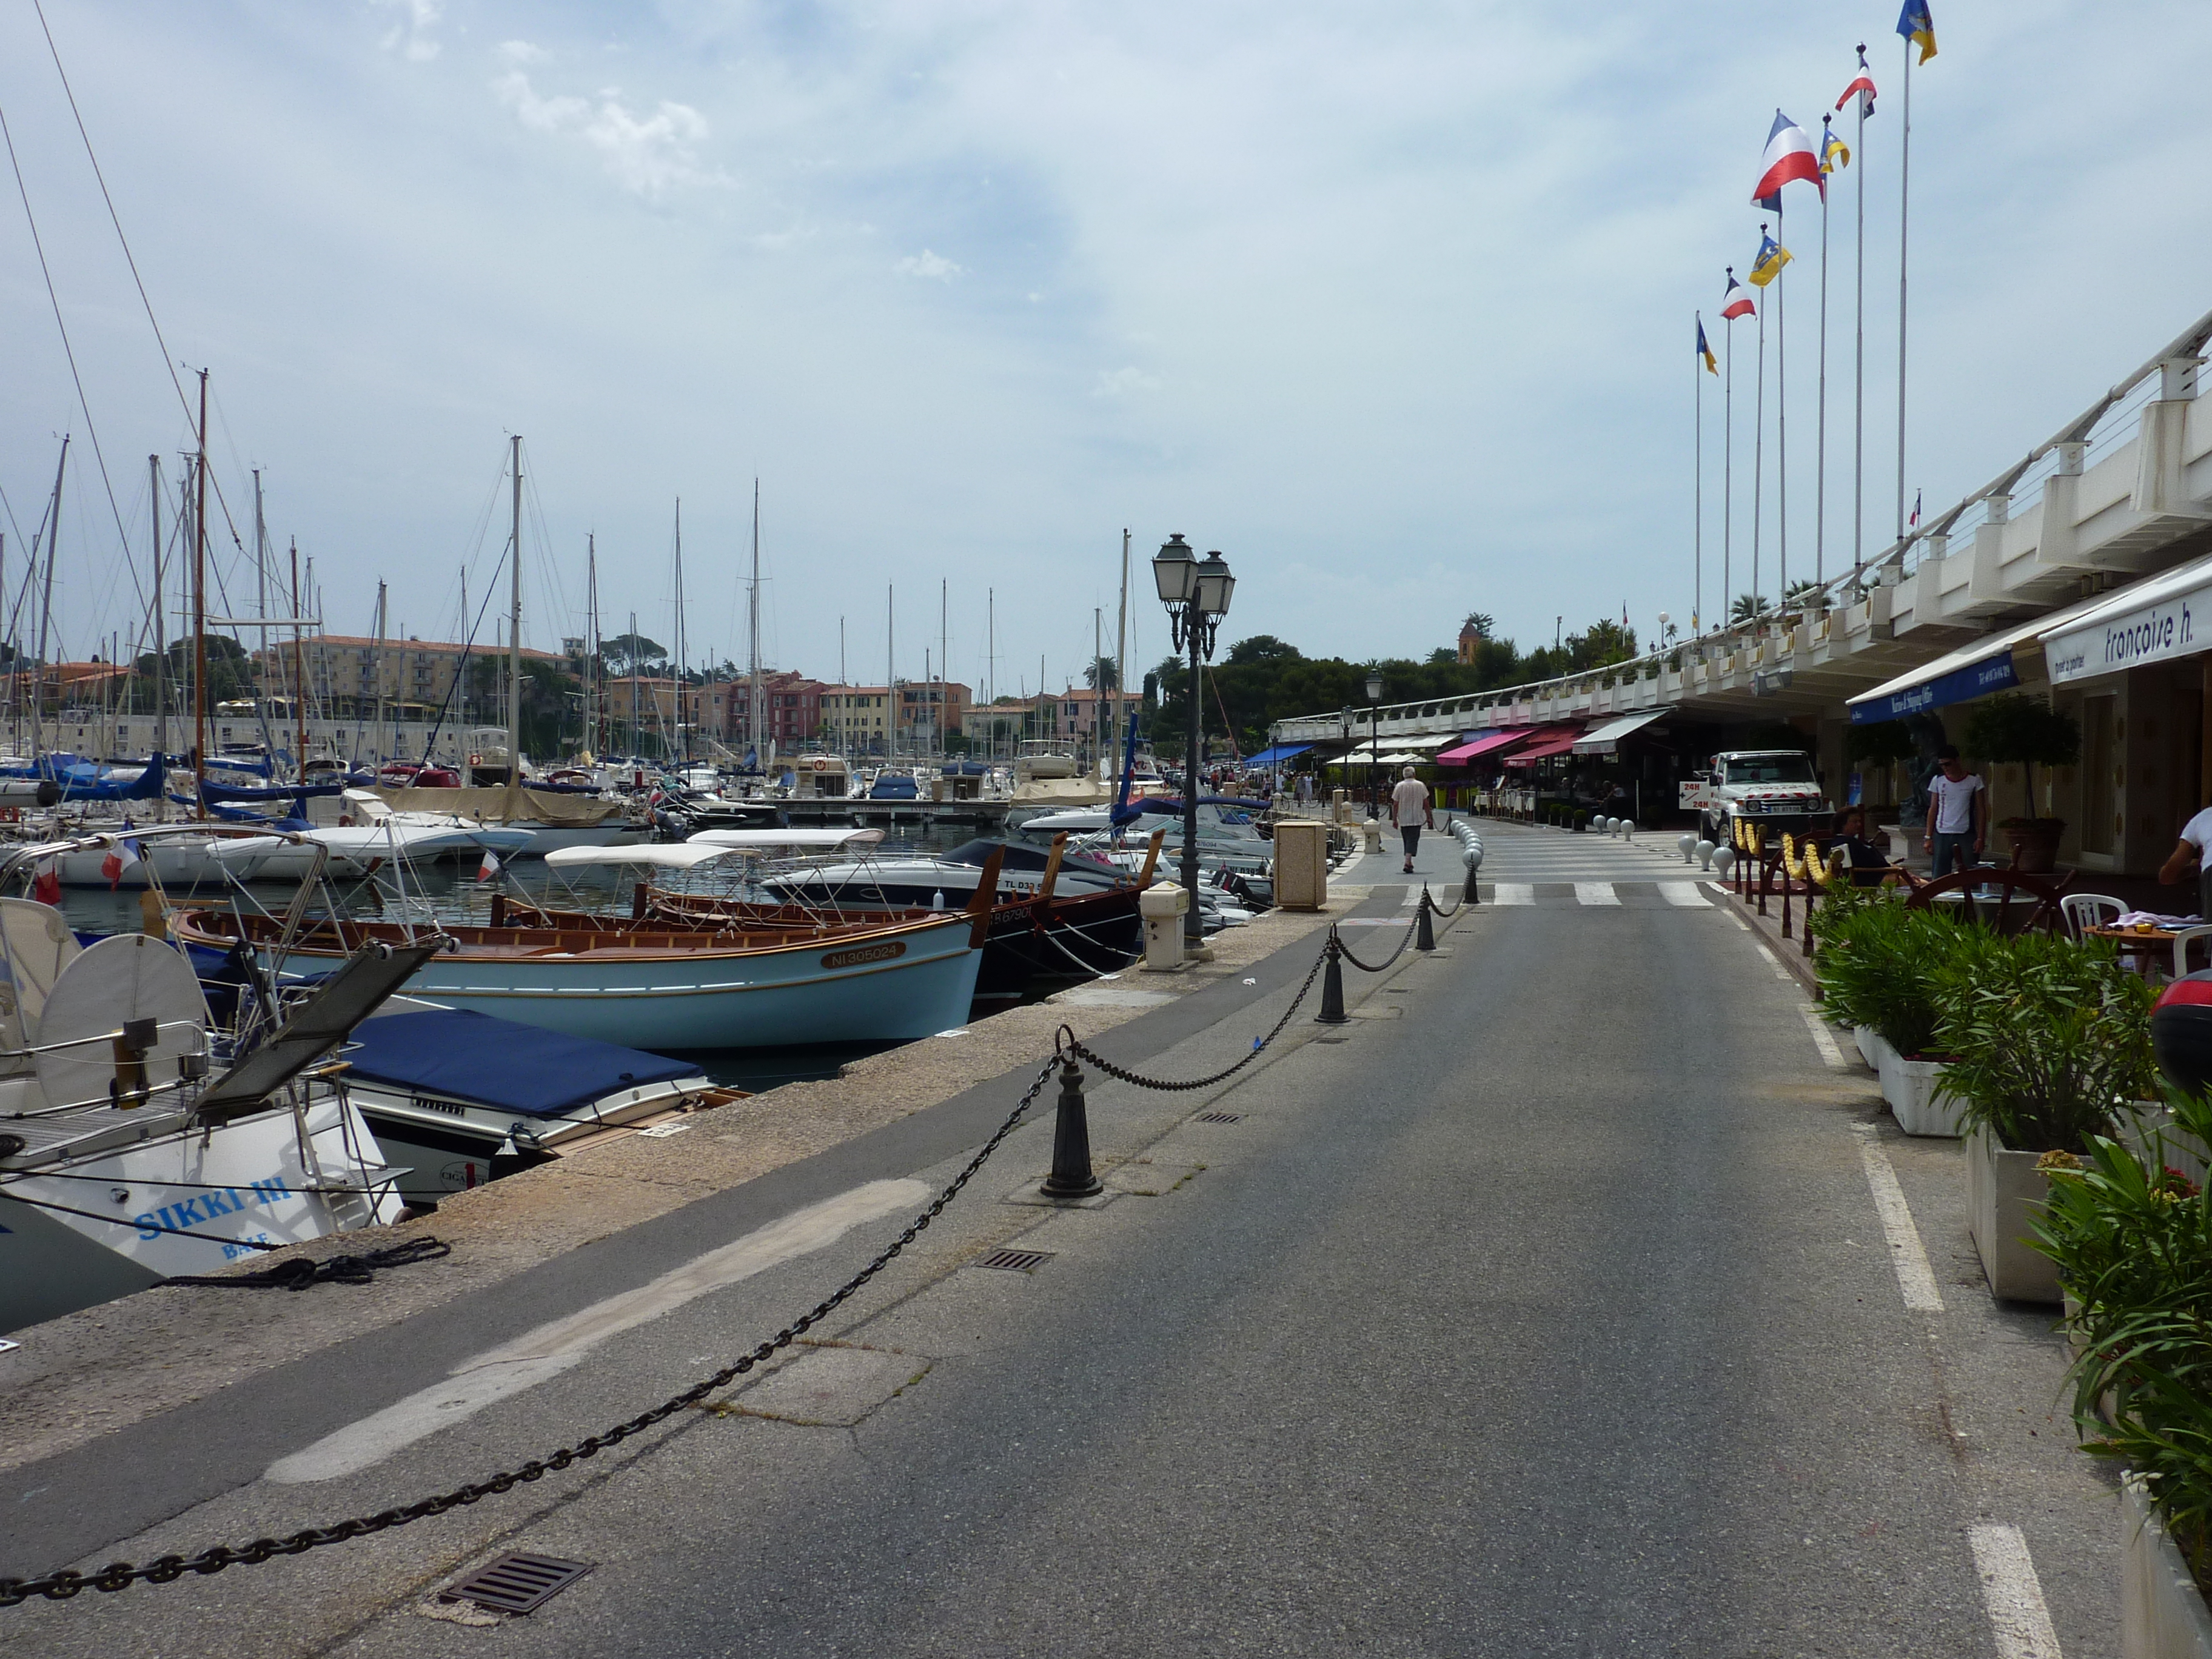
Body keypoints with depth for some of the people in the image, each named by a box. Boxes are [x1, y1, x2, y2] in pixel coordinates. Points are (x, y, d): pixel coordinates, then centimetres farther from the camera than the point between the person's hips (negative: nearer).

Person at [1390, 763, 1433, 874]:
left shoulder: (1400, 786, -1)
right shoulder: (1420, 785, -1)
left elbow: (1395, 804, -1)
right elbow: (1426, 803, 2)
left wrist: (1394, 819, 5)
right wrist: (1429, 818, 10)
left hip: (1403, 819, 2)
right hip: (1416, 819, -2)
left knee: (1407, 840, 14)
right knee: (1413, 840, -5)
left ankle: (1409, 863, 21)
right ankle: (1407, 862, -20)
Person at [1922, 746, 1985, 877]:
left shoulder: (1974, 781, 2)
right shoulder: (1937, 781, 7)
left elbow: (1981, 811, 2)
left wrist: (1980, 838, -5)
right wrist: (1928, 837, 3)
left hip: (1966, 836, -2)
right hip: (1941, 836, 2)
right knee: (1938, 877, 0)